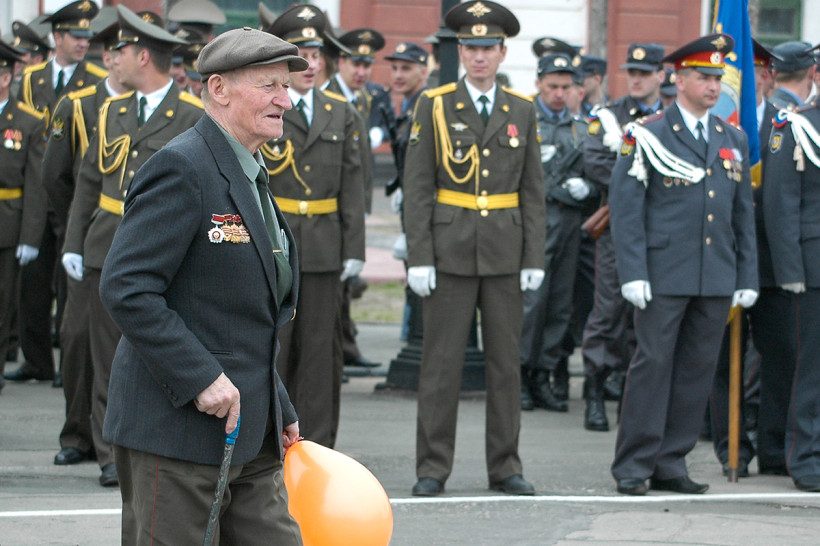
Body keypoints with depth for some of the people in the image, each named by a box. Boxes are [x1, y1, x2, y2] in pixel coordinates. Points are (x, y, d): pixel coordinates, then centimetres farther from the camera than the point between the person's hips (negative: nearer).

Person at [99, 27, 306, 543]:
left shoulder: (250, 174, 17)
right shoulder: (181, 168, -13)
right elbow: (125, 288, -21)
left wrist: (279, 412, 19)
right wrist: (202, 378, -23)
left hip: (250, 435, 9)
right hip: (176, 430, -9)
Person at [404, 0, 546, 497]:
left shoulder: (522, 111, 8)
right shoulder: (434, 106, 1)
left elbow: (534, 191, 8)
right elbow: (418, 187, -1)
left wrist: (535, 259, 1)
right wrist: (419, 257, -8)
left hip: (505, 253, 2)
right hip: (451, 251, -2)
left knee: (506, 362, 5)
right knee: (442, 362, -1)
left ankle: (505, 466, 12)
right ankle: (433, 468, 5)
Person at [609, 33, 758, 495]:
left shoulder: (733, 140, 14)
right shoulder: (649, 136, -1)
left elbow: (744, 214, 16)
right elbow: (626, 207, -4)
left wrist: (748, 277, 10)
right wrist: (633, 273, -12)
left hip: (716, 281, 5)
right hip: (663, 277, -5)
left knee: (698, 370, 5)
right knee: (653, 365, -4)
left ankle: (671, 464, 12)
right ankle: (634, 466, 2)